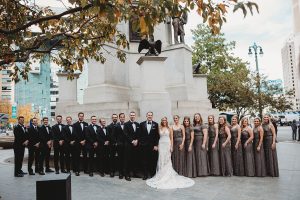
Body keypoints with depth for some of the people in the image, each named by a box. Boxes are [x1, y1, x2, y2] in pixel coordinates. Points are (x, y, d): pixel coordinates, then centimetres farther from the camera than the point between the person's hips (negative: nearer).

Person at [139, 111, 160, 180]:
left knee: (153, 161, 4)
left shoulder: (155, 124, 2)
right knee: (144, 161, 5)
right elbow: (140, 135, 6)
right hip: (144, 145, 1)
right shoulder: (142, 124, 5)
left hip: (153, 146, 0)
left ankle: (153, 174, 18)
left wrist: (156, 145, -5)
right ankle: (145, 175, 17)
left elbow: (157, 136, 0)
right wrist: (140, 143, -1)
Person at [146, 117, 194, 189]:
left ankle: (167, 175, 12)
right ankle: (161, 175, 12)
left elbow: (171, 138, 1)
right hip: (161, 144, 1)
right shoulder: (159, 128, 7)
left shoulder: (169, 129, 2)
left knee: (167, 160, 1)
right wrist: (157, 146, -1)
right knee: (161, 159, 2)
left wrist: (171, 146, -5)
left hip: (167, 144, -1)